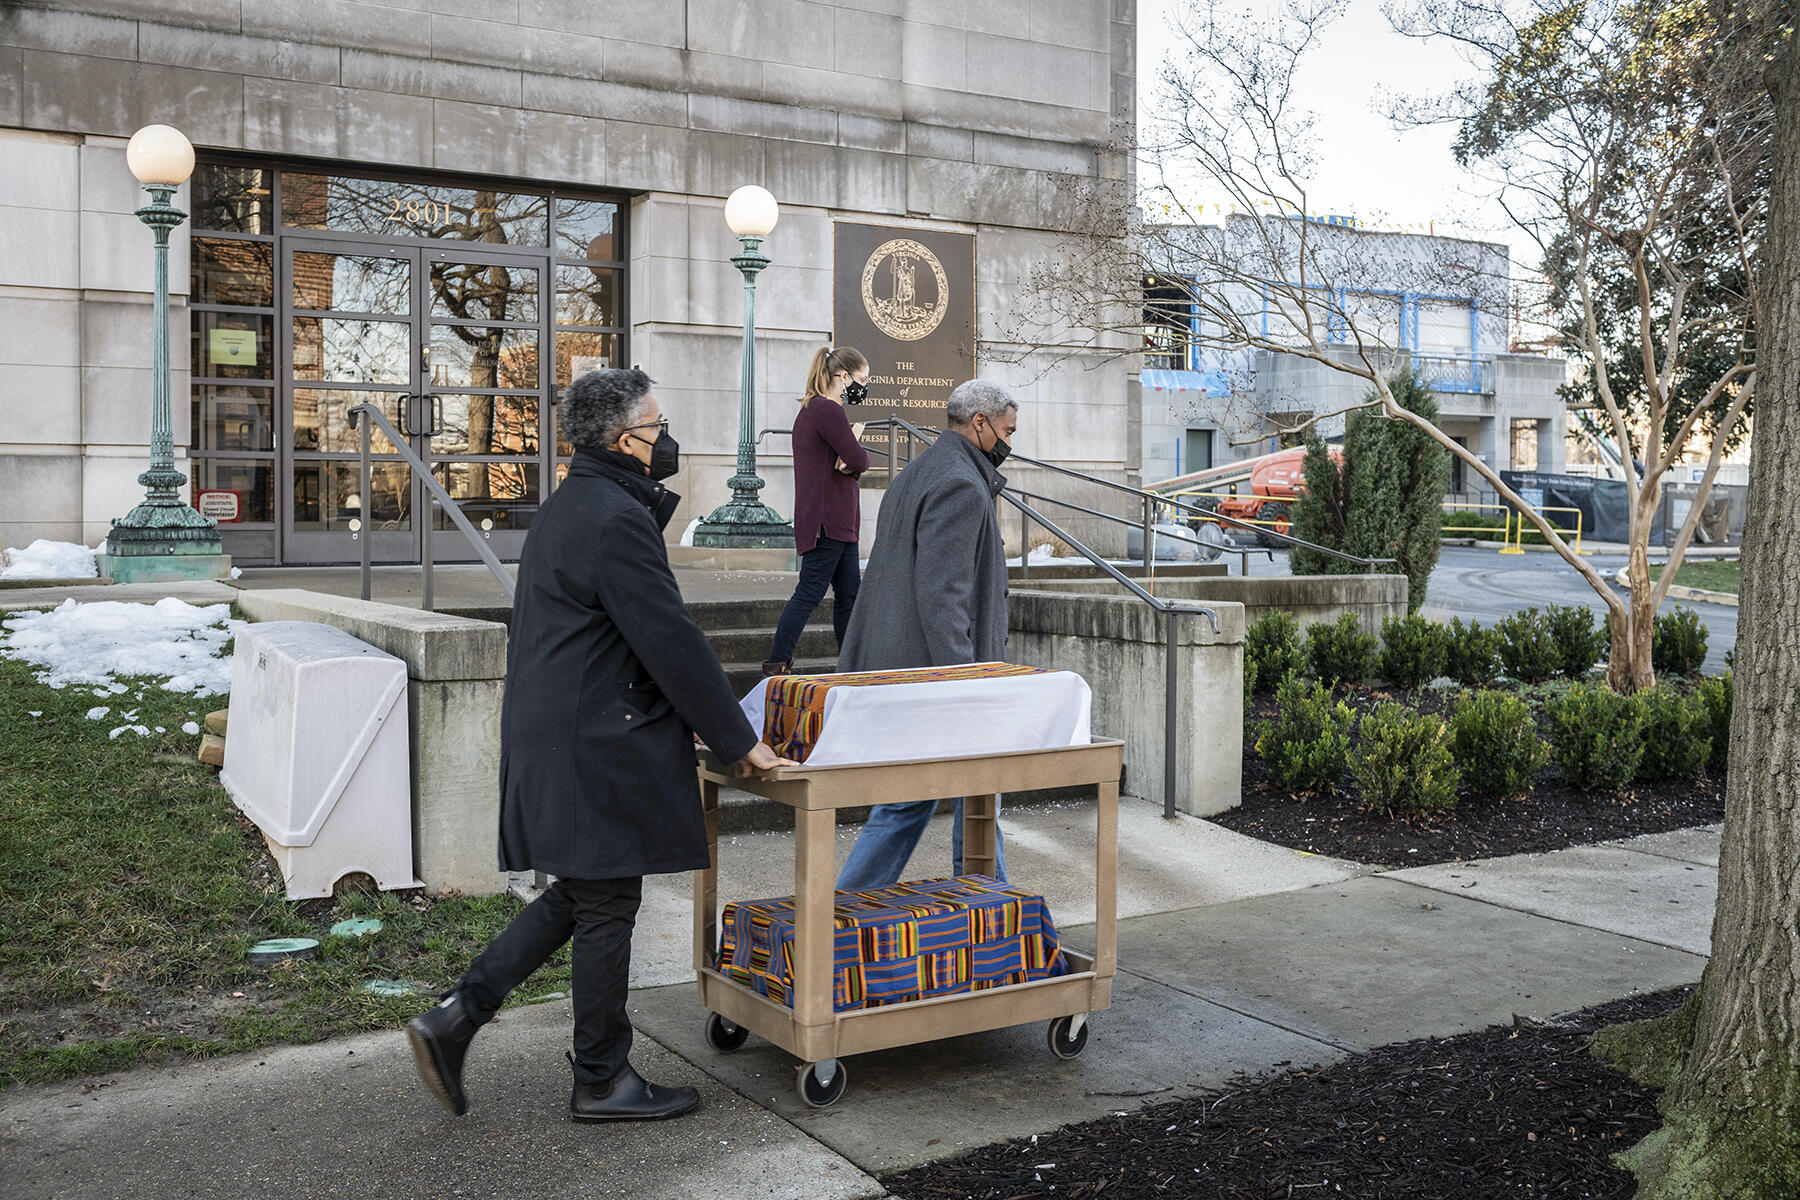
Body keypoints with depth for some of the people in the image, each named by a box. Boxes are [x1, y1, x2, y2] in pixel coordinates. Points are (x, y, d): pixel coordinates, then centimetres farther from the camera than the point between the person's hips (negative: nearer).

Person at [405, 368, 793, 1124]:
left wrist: (683, 718, 21)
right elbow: (672, 643, -18)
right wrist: (738, 742, -10)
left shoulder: (569, 507, 16)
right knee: (606, 908, 3)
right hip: (596, 750, -10)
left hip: (552, 739, 10)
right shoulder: (617, 519, -18)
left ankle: (455, 1018, 16)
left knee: (575, 897, 19)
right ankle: (601, 1081, 17)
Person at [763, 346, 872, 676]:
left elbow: (852, 461, 15)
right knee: (809, 592, -8)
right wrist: (856, 458, 4)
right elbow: (859, 460, -18)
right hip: (827, 522, -10)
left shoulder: (812, 409, 19)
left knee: (849, 593, 11)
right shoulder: (828, 410, -15)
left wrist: (849, 459, -8)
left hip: (837, 523, 10)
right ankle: (776, 667, -5)